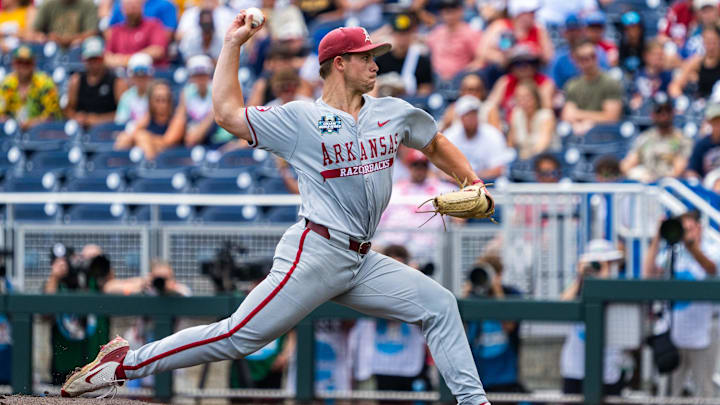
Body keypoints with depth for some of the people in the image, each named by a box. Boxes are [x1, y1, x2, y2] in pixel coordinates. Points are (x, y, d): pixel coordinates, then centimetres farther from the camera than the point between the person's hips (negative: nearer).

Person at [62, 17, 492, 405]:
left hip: (361, 262, 7)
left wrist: (473, 182, 17)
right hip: (315, 254, -6)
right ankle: (129, 362, -9)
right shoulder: (300, 119, -2)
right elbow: (227, 112, -2)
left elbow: (436, 144, 30)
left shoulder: (394, 113, 13)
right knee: (239, 335, -13)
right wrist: (232, 46, 2)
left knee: (439, 304, 1)